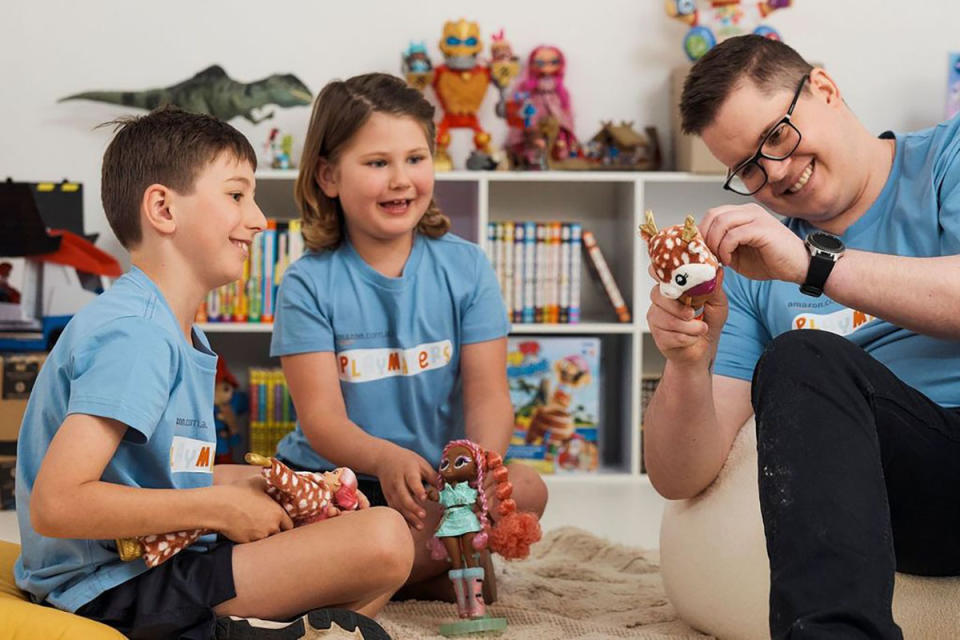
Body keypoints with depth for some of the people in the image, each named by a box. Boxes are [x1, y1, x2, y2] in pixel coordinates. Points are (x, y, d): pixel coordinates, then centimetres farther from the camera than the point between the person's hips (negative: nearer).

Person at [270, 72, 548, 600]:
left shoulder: (466, 268, 2)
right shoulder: (308, 284, -5)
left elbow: (487, 393, -5)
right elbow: (321, 417, -13)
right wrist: (383, 458, -36)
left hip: (437, 481, 2)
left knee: (525, 487, -28)